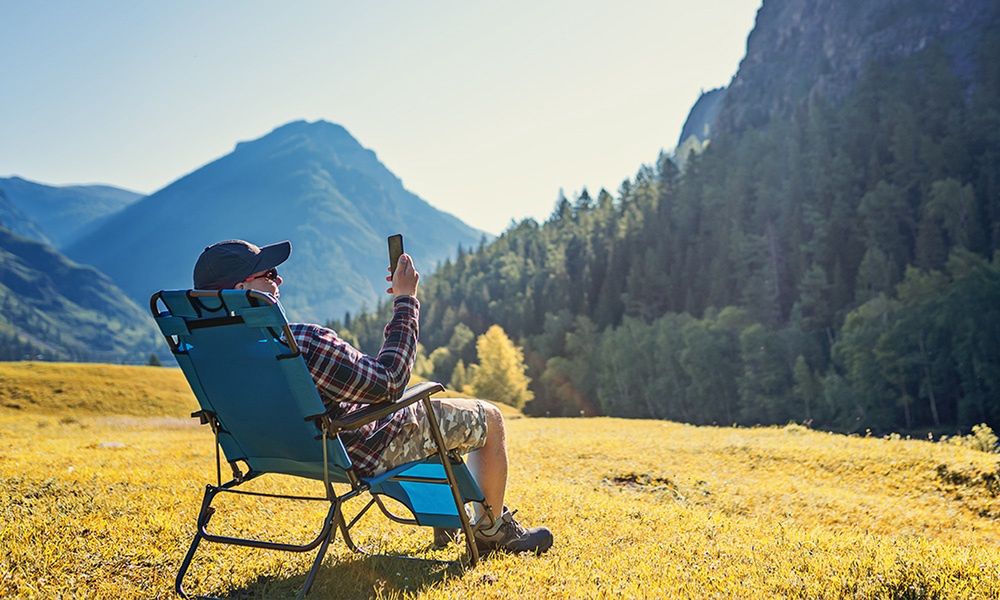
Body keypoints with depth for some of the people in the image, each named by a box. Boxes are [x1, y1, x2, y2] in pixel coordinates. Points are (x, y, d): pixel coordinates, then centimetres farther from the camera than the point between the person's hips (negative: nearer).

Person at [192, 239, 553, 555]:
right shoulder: (303, 342, -36)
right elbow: (388, 383, -29)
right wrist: (404, 302, -21)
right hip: (368, 452, -9)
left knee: (431, 413, 35)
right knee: (489, 419, 10)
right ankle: (492, 530, 25)